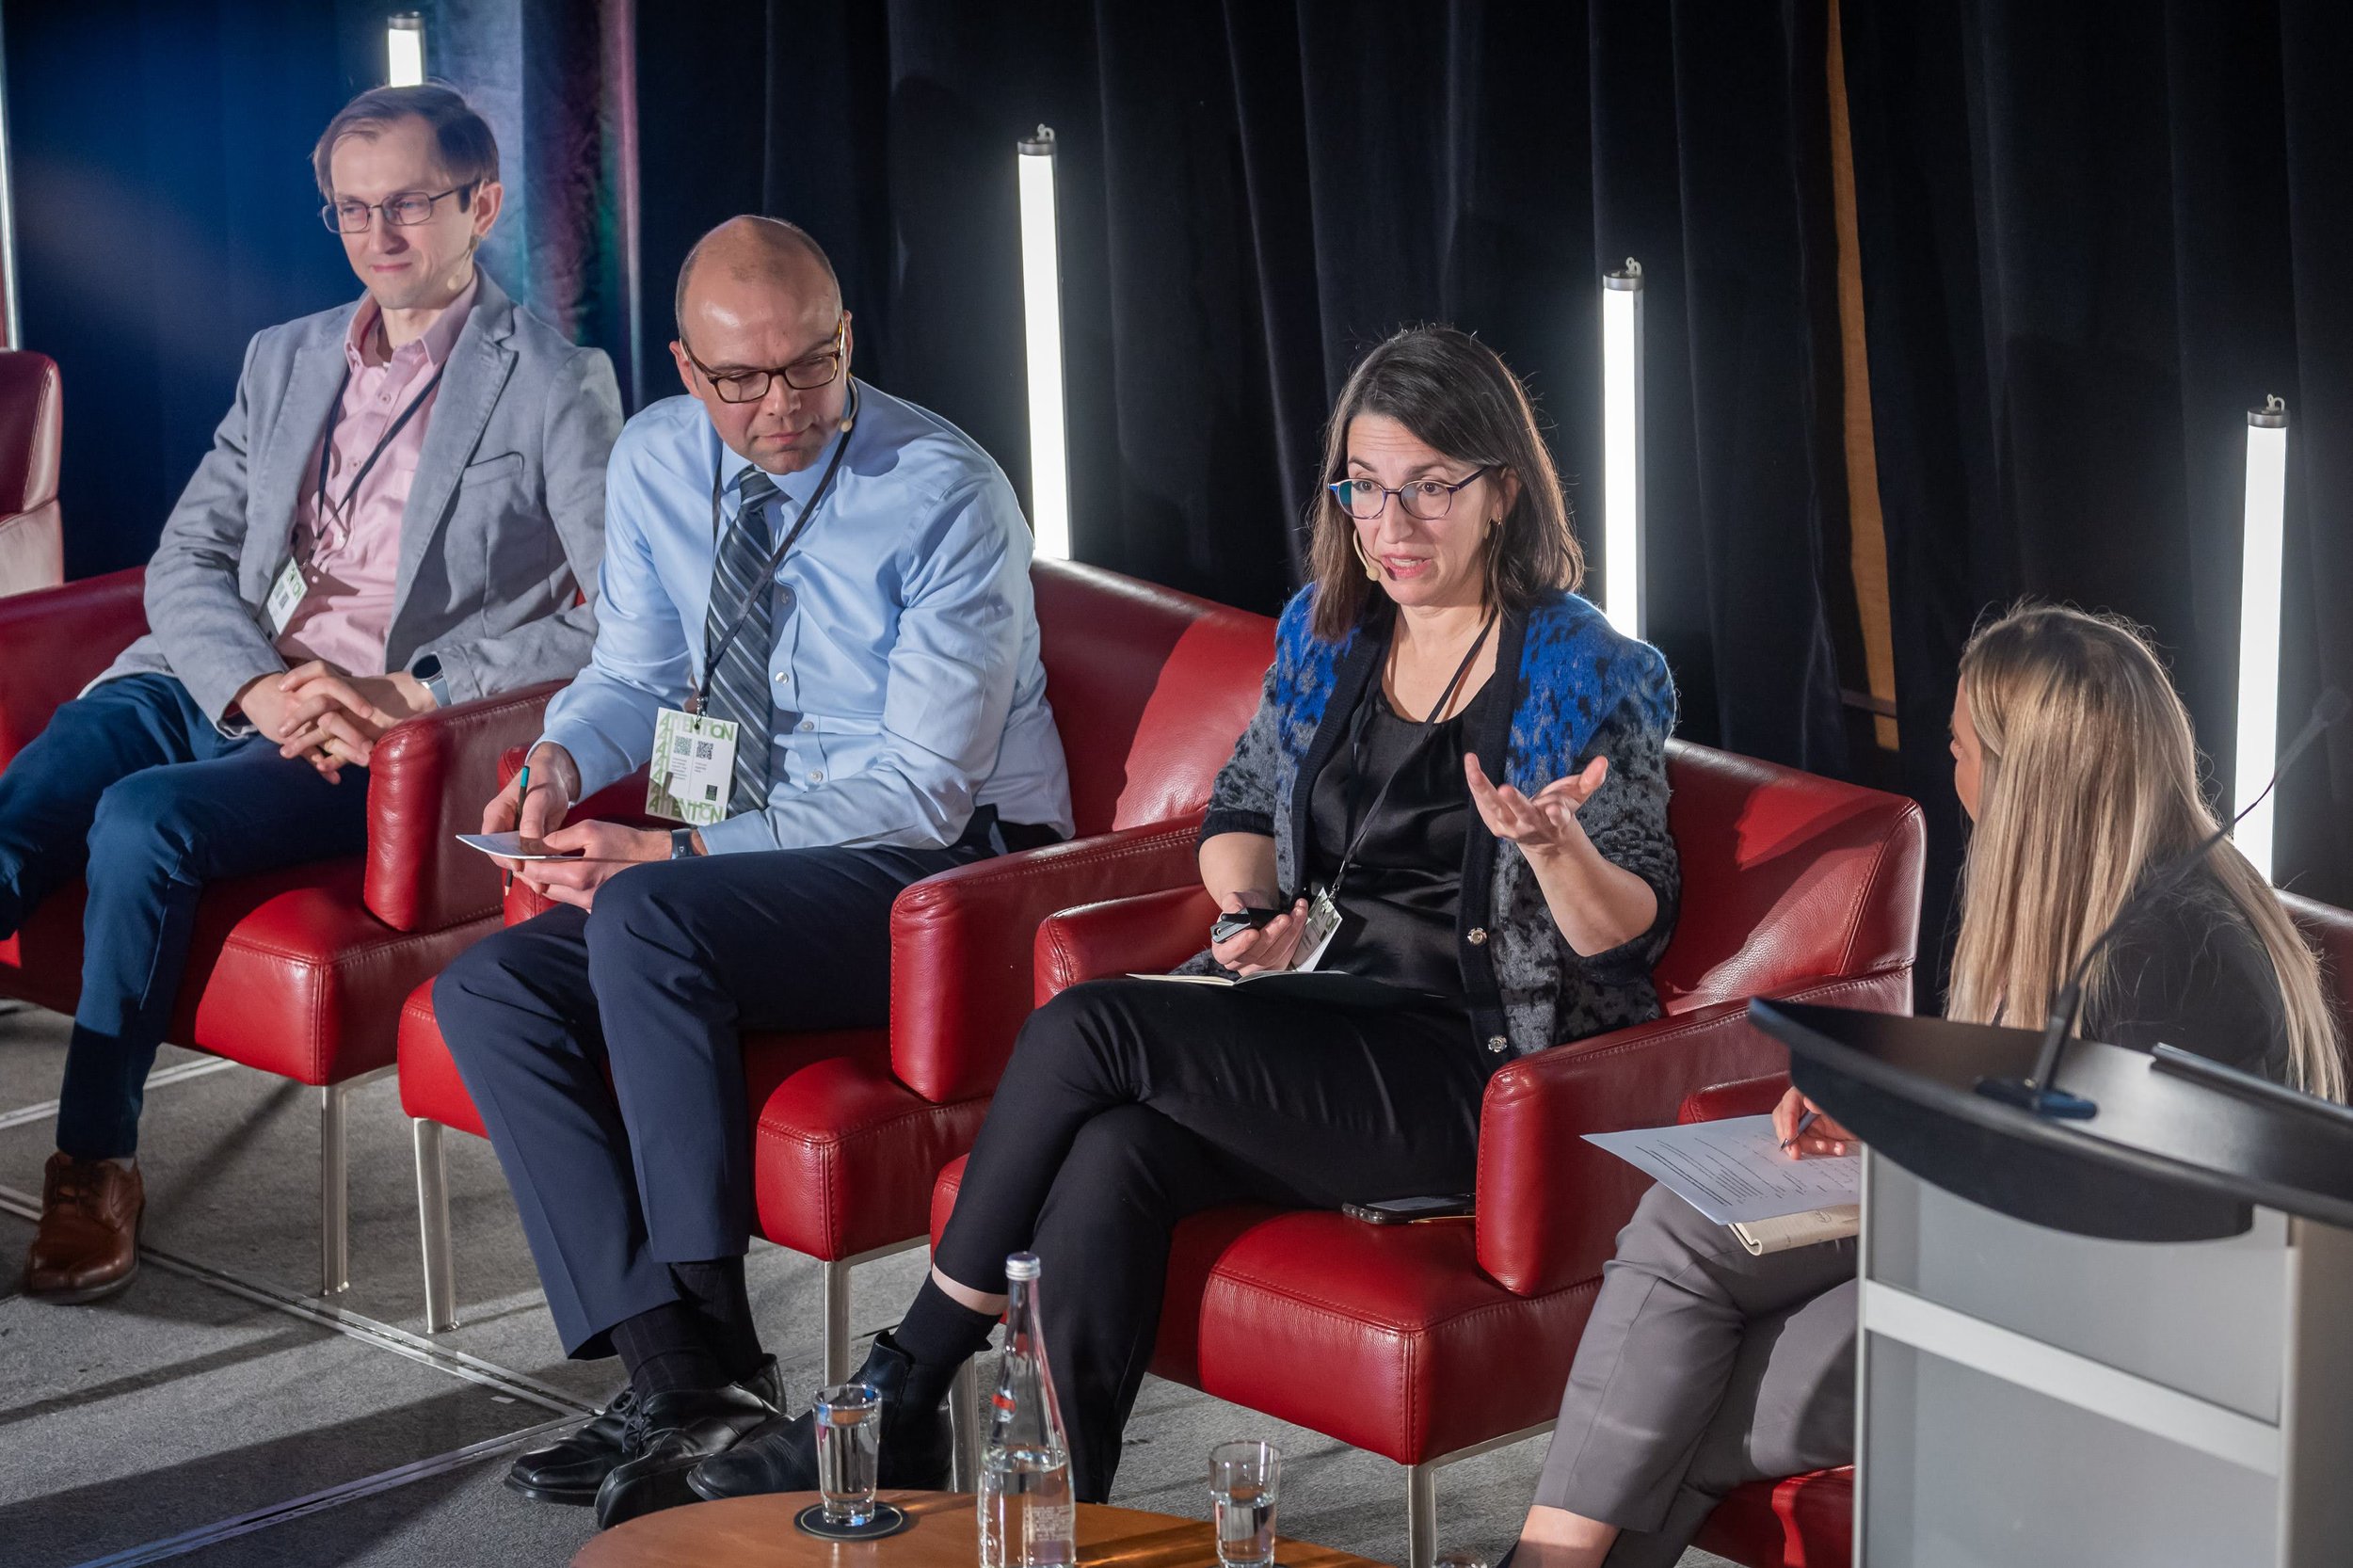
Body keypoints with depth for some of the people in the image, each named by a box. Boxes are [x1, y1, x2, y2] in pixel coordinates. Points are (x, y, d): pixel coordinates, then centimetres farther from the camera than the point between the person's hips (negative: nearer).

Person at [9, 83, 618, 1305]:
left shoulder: (557, 389, 2)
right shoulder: (285, 360, 20)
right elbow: (185, 561, 14)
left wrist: (411, 692, -15)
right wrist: (260, 684, -8)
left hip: (383, 736, -5)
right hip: (217, 688, 5)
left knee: (142, 819, -30)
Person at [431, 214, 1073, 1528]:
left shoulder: (947, 496, -15)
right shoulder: (657, 462, 5)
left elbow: (923, 789, -18)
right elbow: (638, 671, 18)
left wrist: (676, 854, -24)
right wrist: (564, 759, -7)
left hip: (940, 870, -7)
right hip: (733, 871, 7)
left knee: (643, 916, -32)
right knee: (488, 994, -15)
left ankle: (720, 1350, -26)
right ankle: (672, 1369, -23)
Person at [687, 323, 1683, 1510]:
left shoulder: (1589, 676, -2)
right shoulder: (1326, 632, 15)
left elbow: (1631, 930, -5)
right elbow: (1239, 810, 24)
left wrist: (1551, 843, -26)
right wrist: (1258, 914, 2)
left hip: (1454, 1073, -5)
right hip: (1309, 1006, 6)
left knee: (1085, 1028, -24)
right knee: (1110, 1162, -29)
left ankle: (899, 1399, -14)